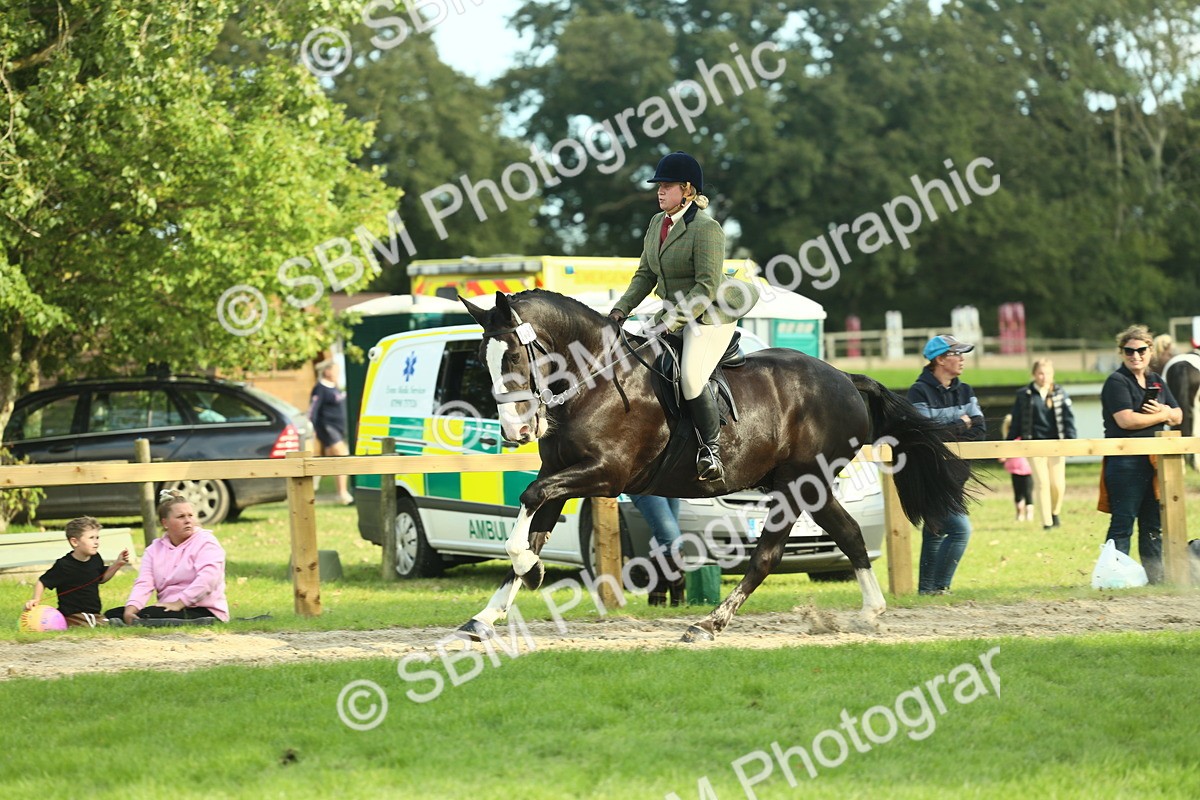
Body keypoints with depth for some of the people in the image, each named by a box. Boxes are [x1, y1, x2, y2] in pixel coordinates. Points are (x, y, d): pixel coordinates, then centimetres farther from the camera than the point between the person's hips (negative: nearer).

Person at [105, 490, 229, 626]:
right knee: (112, 614, -12)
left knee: (148, 615, -34)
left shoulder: (206, 542, -2)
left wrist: (179, 603, -26)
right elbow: (143, 583, 0)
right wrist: (131, 608, -21)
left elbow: (207, 579, -18)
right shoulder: (154, 549, 14)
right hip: (168, 609, 7)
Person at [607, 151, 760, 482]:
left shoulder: (705, 228, -20)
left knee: (691, 377, -22)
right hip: (674, 311, 9)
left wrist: (672, 321, -27)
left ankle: (711, 447, -5)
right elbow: (646, 274, 13)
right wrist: (622, 309, -1)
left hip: (711, 315, -9)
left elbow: (707, 288, -24)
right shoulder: (657, 223, 7)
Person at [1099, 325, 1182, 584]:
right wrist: (1161, 416, -6)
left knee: (1154, 524, 11)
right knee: (1122, 524, -8)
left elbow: (1178, 416, 17)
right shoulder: (1117, 382, -6)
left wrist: (1164, 411, -7)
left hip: (1154, 460, 7)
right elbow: (1126, 420, -18)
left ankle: (1154, 575, 16)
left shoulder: (1156, 381, 18)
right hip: (1125, 462, -7)